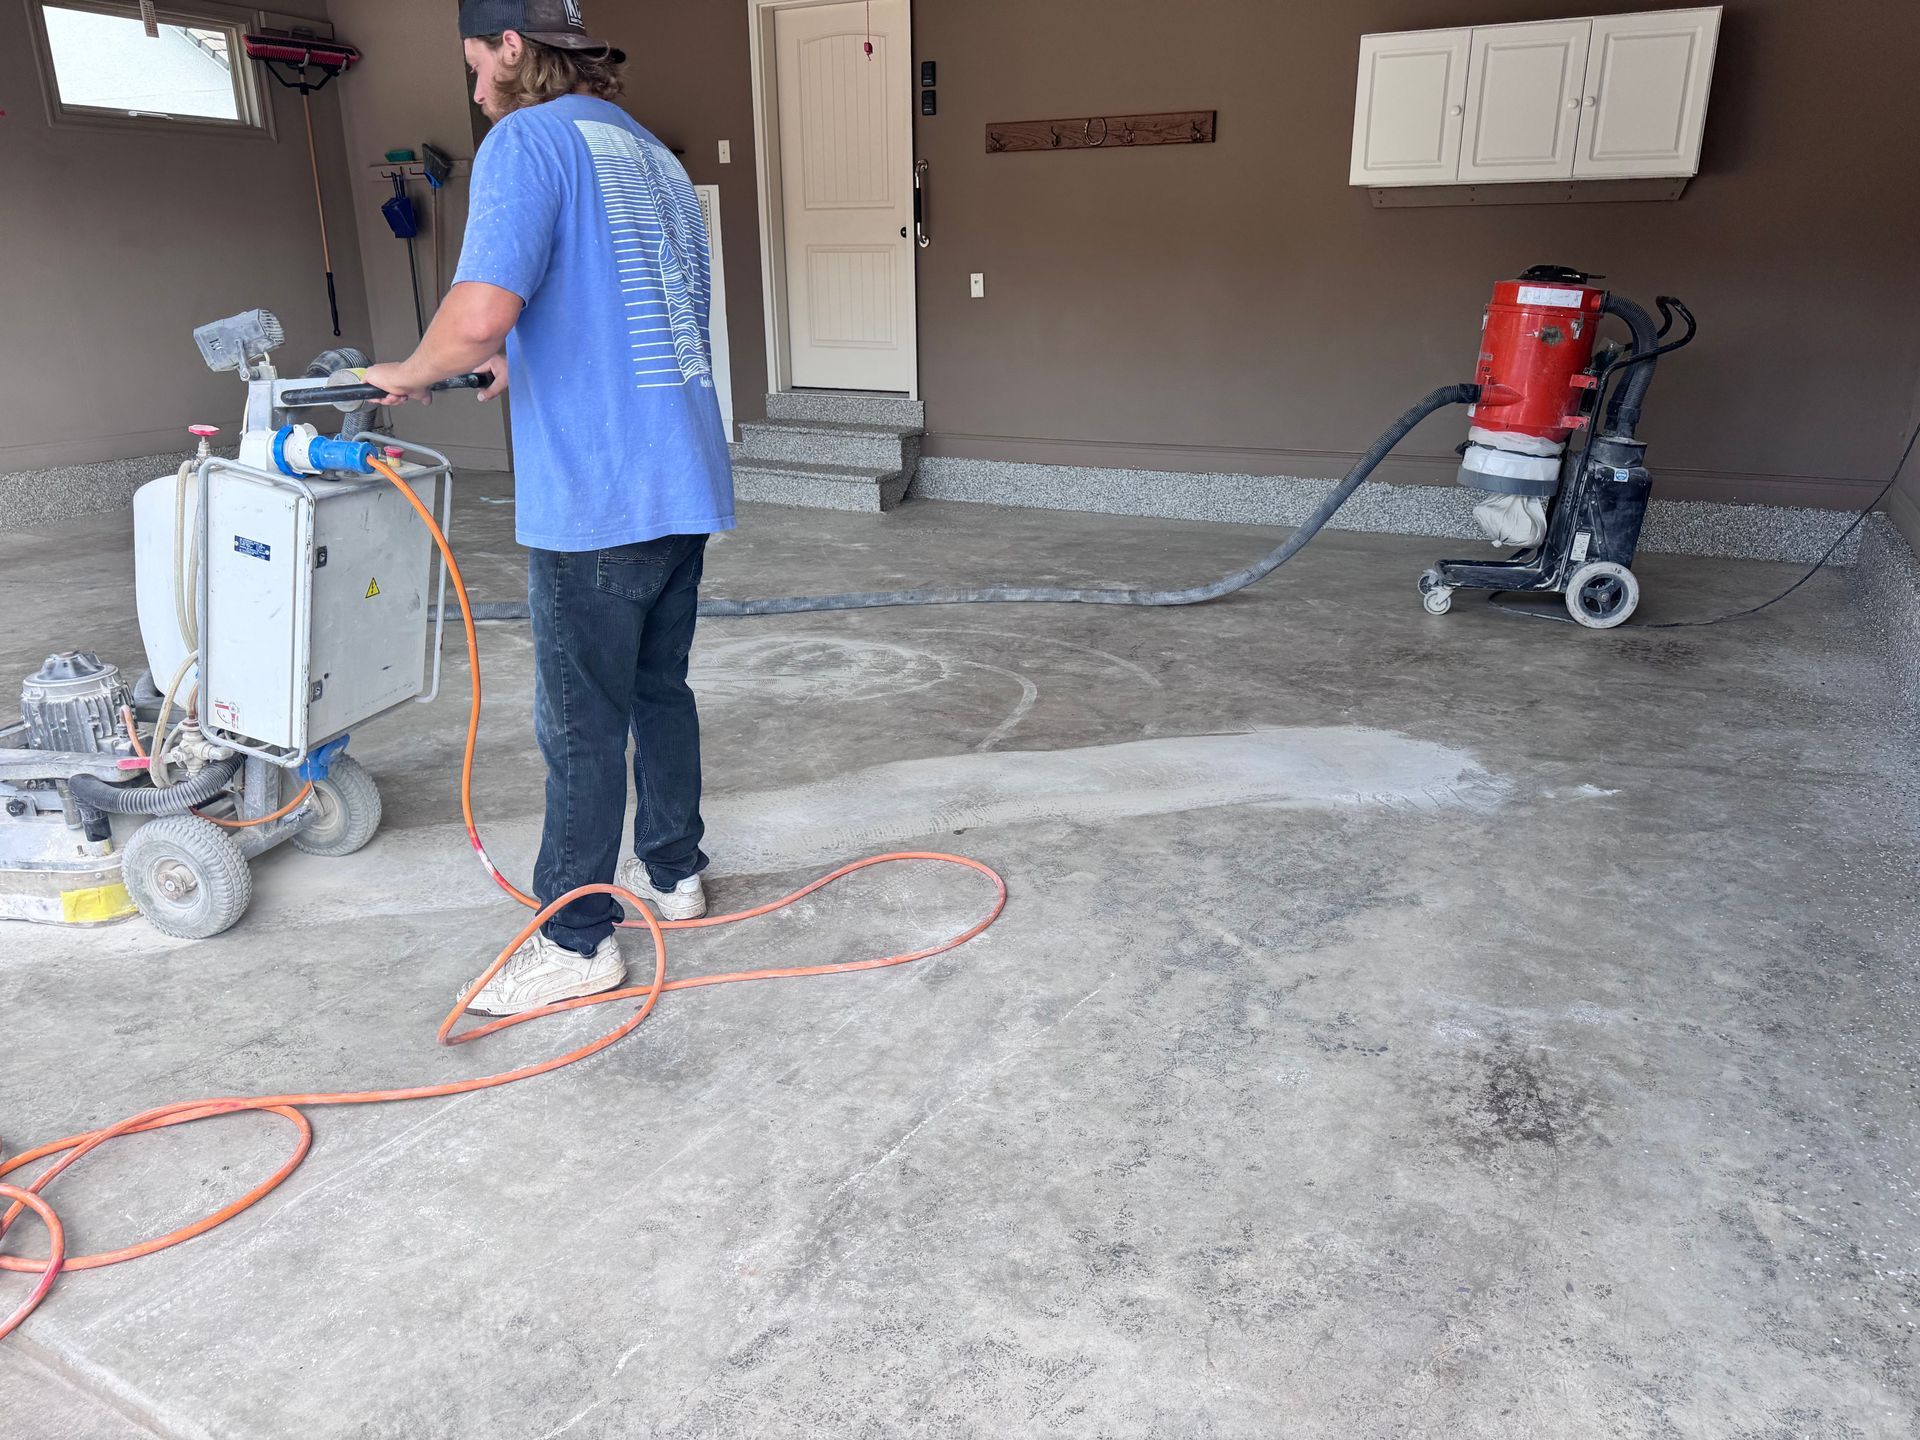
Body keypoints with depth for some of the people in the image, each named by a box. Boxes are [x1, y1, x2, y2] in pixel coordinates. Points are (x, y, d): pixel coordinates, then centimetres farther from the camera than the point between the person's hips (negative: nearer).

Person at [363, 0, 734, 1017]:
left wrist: (410, 374, -2)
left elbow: (478, 317, -22)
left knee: (582, 726, 0)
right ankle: (672, 872, 32)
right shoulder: (657, 159, 19)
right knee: (660, 689, 18)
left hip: (598, 501, -8)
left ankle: (576, 940, 11)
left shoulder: (528, 142, -8)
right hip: (686, 483, 9)